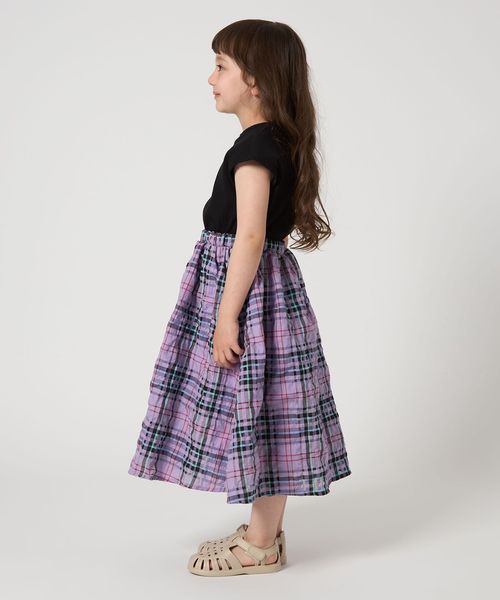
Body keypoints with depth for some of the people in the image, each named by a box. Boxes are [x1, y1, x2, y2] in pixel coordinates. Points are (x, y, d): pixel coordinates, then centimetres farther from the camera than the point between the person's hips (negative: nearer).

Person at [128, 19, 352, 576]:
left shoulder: (255, 144, -18)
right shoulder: (280, 141, 11)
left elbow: (250, 237, -23)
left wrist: (227, 315, -20)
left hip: (248, 289, -10)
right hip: (268, 284, 10)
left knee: (256, 412, 0)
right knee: (262, 415, 15)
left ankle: (261, 547, 13)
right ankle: (265, 530, 28)